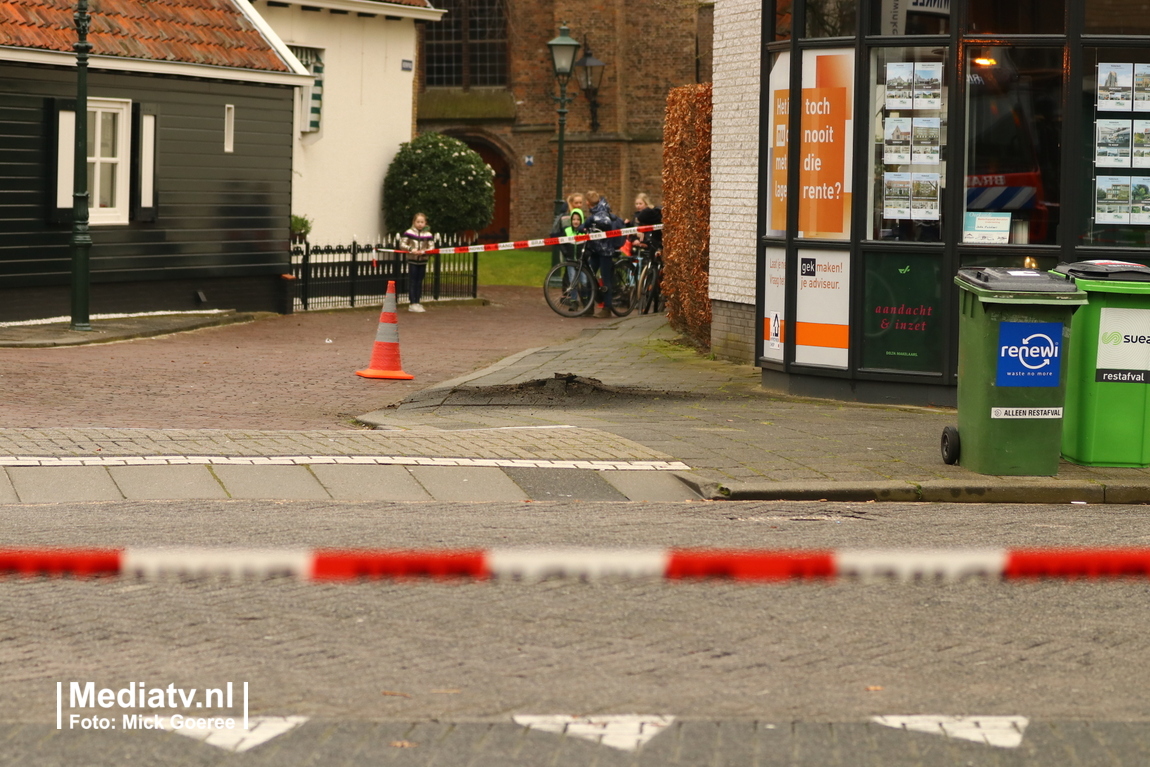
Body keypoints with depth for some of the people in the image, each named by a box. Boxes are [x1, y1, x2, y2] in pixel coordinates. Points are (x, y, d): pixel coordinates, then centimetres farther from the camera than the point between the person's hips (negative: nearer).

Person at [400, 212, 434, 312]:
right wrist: (411, 249, -22)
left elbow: (431, 247, -4)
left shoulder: (428, 234, -1)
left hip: (423, 261, 3)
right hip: (412, 260, -3)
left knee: (419, 282, 9)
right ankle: (412, 303, 1)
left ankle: (417, 303, 16)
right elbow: (402, 244, -8)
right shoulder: (409, 233, -6)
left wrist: (424, 251, -23)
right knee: (412, 281, -2)